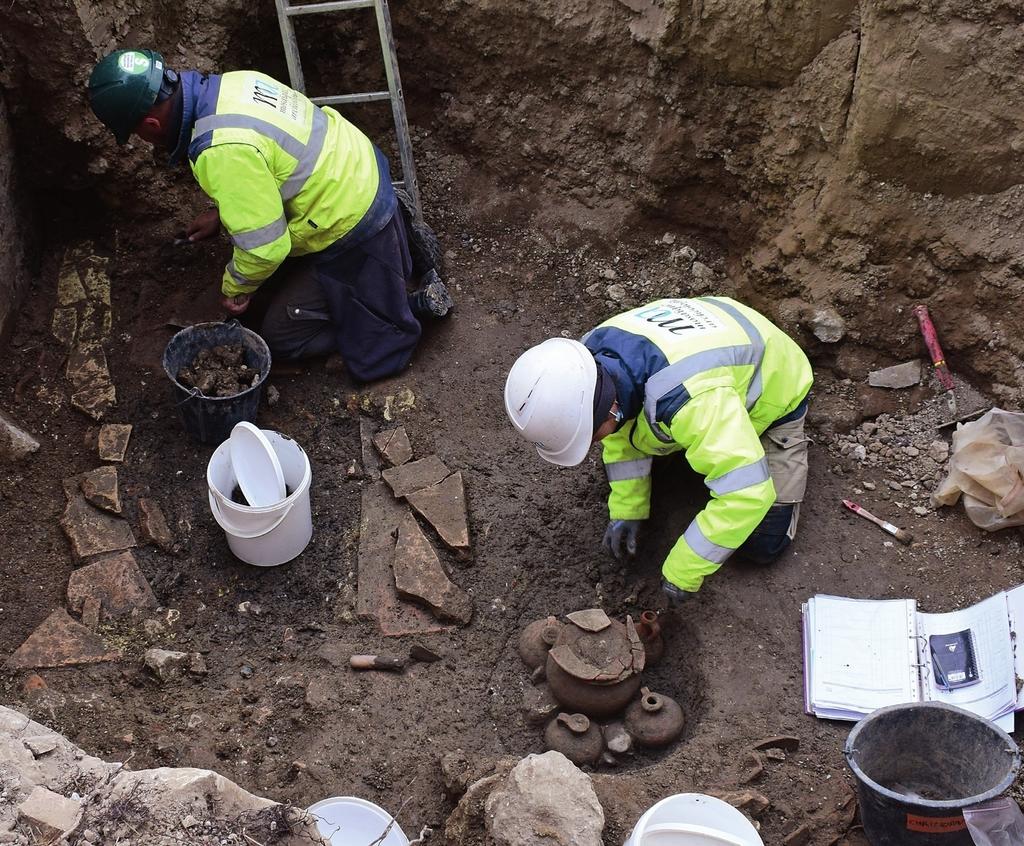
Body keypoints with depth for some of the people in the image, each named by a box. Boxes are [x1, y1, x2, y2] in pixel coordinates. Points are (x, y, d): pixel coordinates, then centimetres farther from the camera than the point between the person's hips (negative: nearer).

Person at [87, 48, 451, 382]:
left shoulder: (222, 152, -31)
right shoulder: (230, 83, -3)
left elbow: (263, 245, -24)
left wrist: (235, 288, -4)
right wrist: (221, 212, 16)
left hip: (351, 230, -9)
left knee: (282, 337, 6)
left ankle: (418, 303, 4)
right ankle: (401, 244, 23)